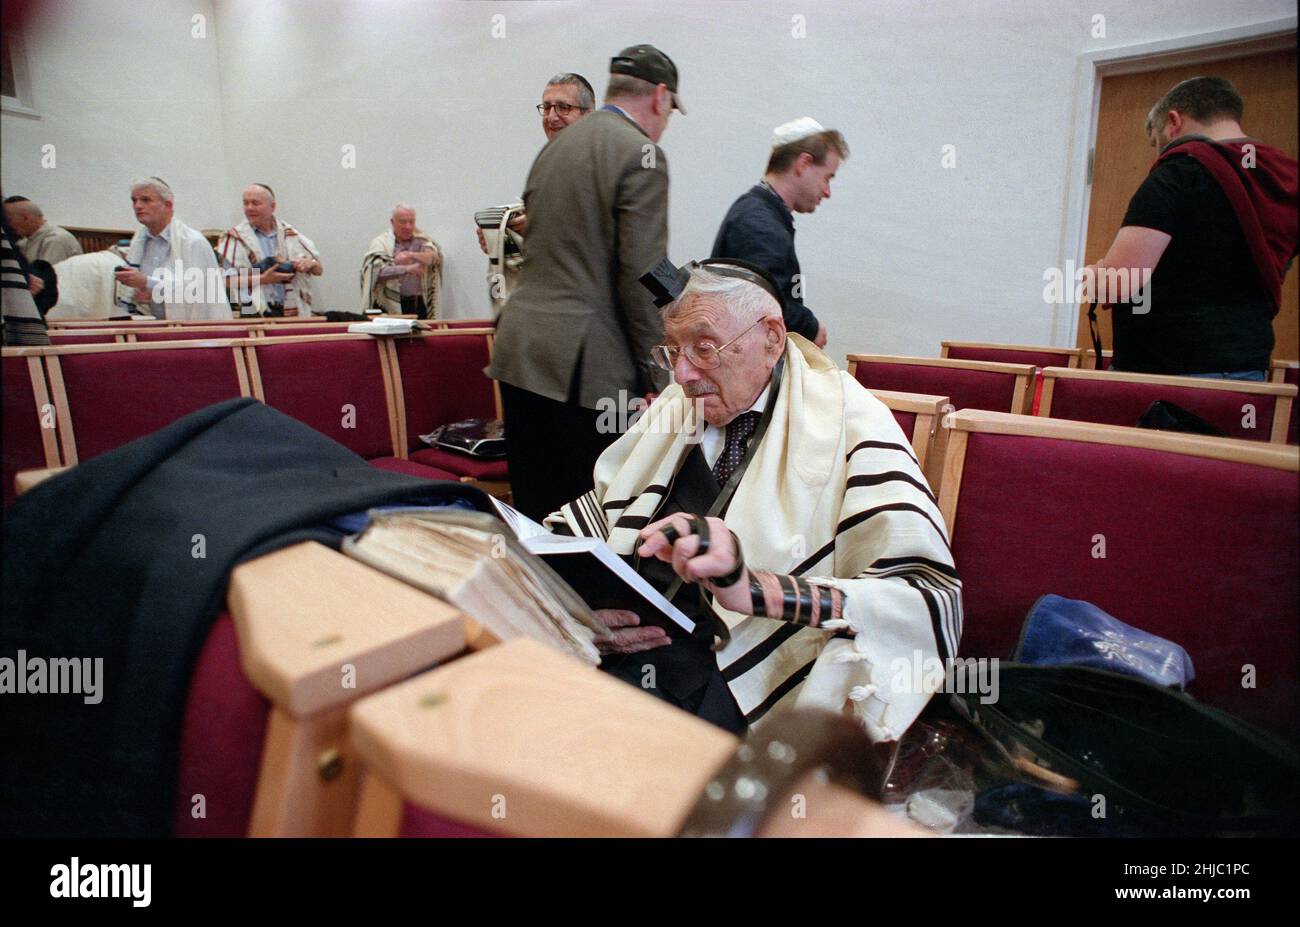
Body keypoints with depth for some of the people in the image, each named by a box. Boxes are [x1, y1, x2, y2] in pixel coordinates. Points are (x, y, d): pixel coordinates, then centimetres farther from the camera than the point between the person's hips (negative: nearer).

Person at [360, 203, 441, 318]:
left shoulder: (421, 240, 10)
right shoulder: (381, 242, 4)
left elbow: (434, 257, -10)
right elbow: (377, 270, -11)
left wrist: (411, 255, -26)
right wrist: (407, 269, -18)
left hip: (418, 305, 2)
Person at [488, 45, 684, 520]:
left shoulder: (554, 147, 18)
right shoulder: (641, 154, -7)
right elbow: (642, 279, -14)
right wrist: (655, 376, -8)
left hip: (519, 346, 8)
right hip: (581, 361, -8)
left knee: (532, 510, 14)